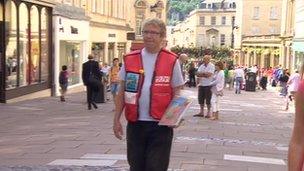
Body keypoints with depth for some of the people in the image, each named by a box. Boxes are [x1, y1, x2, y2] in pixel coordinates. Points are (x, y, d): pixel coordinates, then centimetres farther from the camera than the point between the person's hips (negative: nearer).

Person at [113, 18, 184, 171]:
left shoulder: (171, 61, -3)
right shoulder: (130, 59, 4)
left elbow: (176, 94, 0)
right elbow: (122, 92, 9)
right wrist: (116, 119, 5)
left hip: (161, 124, -3)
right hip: (135, 123, 3)